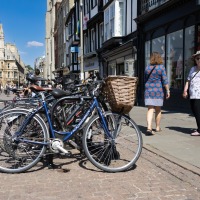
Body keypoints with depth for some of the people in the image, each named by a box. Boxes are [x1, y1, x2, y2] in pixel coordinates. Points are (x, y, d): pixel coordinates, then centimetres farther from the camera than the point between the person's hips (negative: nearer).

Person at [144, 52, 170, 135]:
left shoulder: (147, 67, 5)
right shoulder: (161, 67, -5)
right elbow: (165, 80, -7)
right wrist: (167, 91, -1)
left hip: (148, 90, 2)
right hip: (158, 90, -2)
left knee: (150, 109, -2)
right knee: (158, 109, 12)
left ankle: (149, 127, -19)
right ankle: (157, 127, 23)